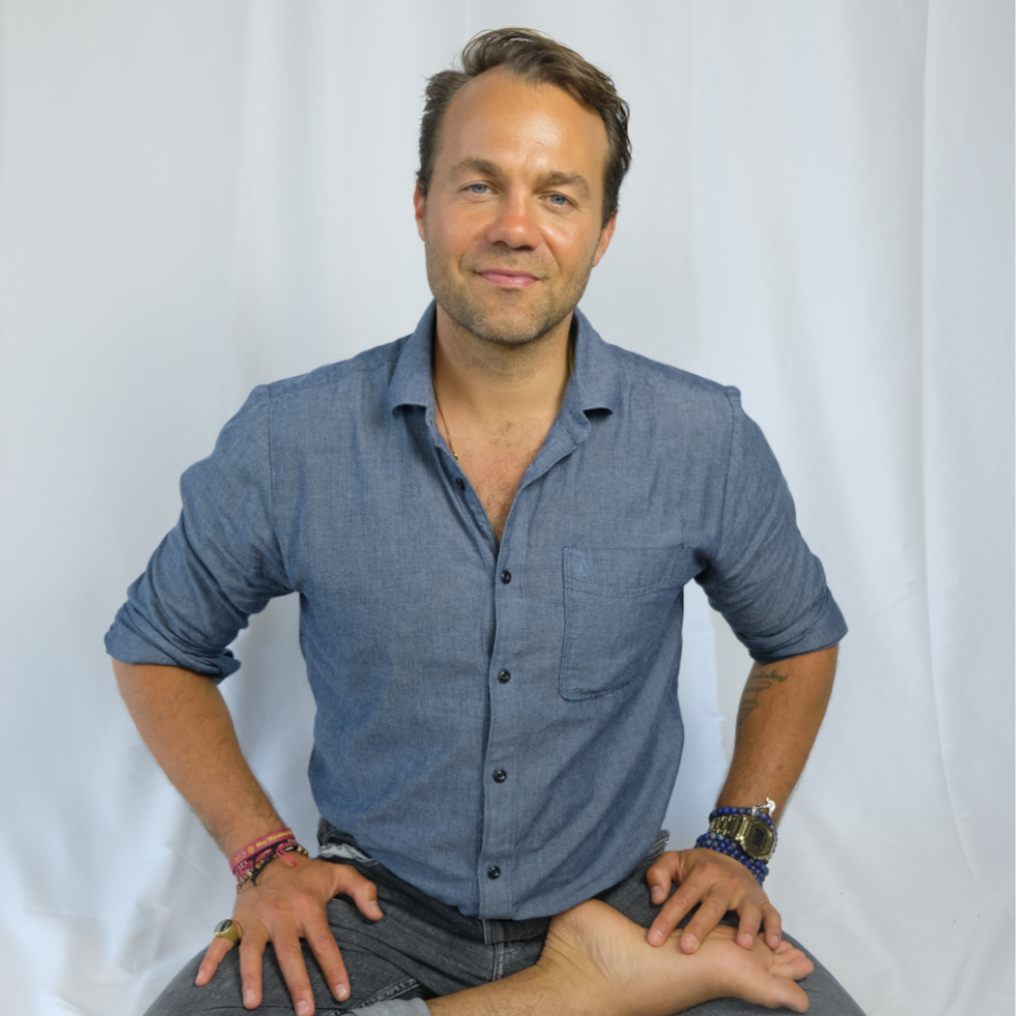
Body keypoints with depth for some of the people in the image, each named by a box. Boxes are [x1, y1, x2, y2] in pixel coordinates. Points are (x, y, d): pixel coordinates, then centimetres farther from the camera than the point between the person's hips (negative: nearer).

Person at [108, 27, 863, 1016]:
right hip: (373, 912, 2)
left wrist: (738, 842, 0)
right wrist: (264, 853, -4)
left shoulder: (706, 441, -7)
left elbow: (799, 638, 11)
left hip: (620, 898, -1)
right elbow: (156, 644, 6)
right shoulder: (287, 442, -10)